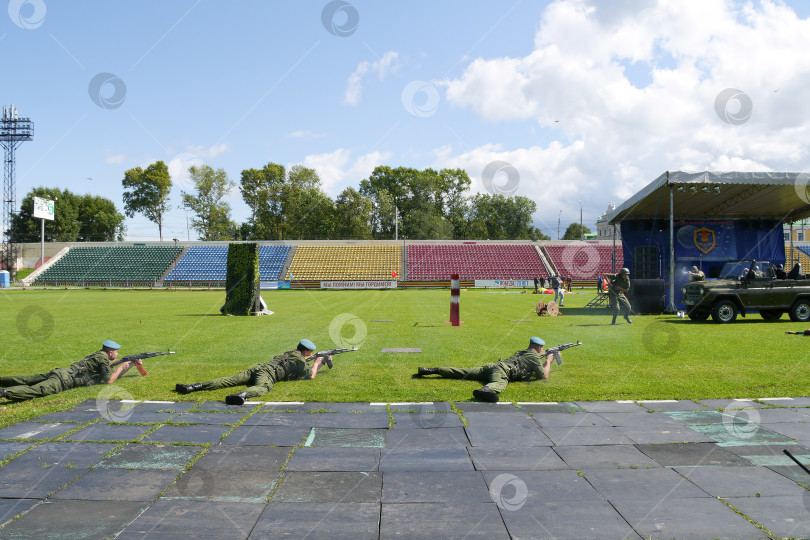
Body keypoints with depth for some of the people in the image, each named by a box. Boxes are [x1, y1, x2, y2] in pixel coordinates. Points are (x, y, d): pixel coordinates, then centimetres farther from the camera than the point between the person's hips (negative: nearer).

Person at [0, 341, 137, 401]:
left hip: (61, 372, 10)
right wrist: (120, 368, 7)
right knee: (38, 390, -28)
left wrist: (132, 364, 33)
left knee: (27, 380, 11)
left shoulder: (99, 356, 25)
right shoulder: (102, 358, -4)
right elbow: (109, 380, -8)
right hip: (64, 380, -10)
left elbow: (114, 374, 36)